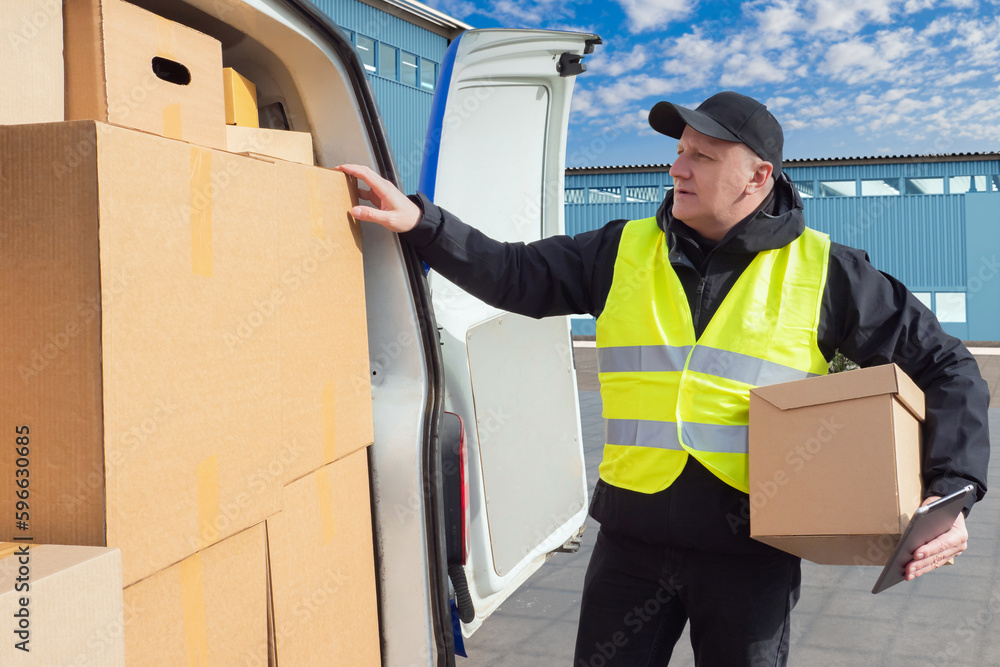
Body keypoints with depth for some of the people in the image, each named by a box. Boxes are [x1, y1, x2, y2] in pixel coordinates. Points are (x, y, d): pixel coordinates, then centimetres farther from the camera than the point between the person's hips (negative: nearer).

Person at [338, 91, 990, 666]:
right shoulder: (625, 251, 6)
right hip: (634, 536, 2)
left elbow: (945, 365, 2)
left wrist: (950, 490, -10)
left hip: (752, 550, -2)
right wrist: (421, 222, -6)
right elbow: (515, 275, 6)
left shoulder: (821, 269, -1)